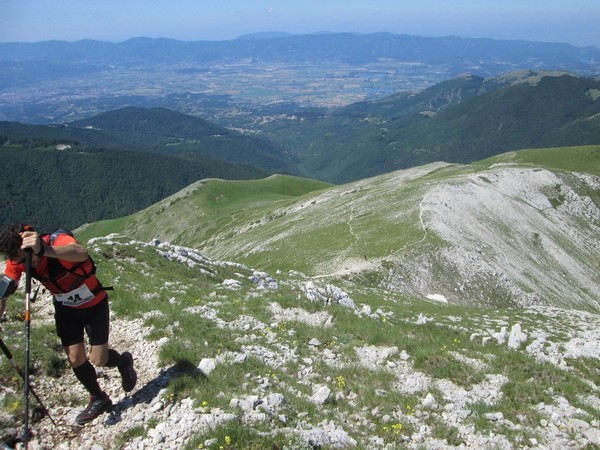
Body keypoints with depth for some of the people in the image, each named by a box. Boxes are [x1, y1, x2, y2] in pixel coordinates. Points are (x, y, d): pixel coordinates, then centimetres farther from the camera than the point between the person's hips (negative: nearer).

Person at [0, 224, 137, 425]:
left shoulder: (57, 239, -36)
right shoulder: (17, 261, -19)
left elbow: (81, 253, -59)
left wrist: (44, 250, -77)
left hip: (94, 304, -5)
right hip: (65, 309, 5)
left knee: (98, 359, -3)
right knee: (75, 359, 4)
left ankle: (124, 361, 32)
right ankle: (99, 399, 28)